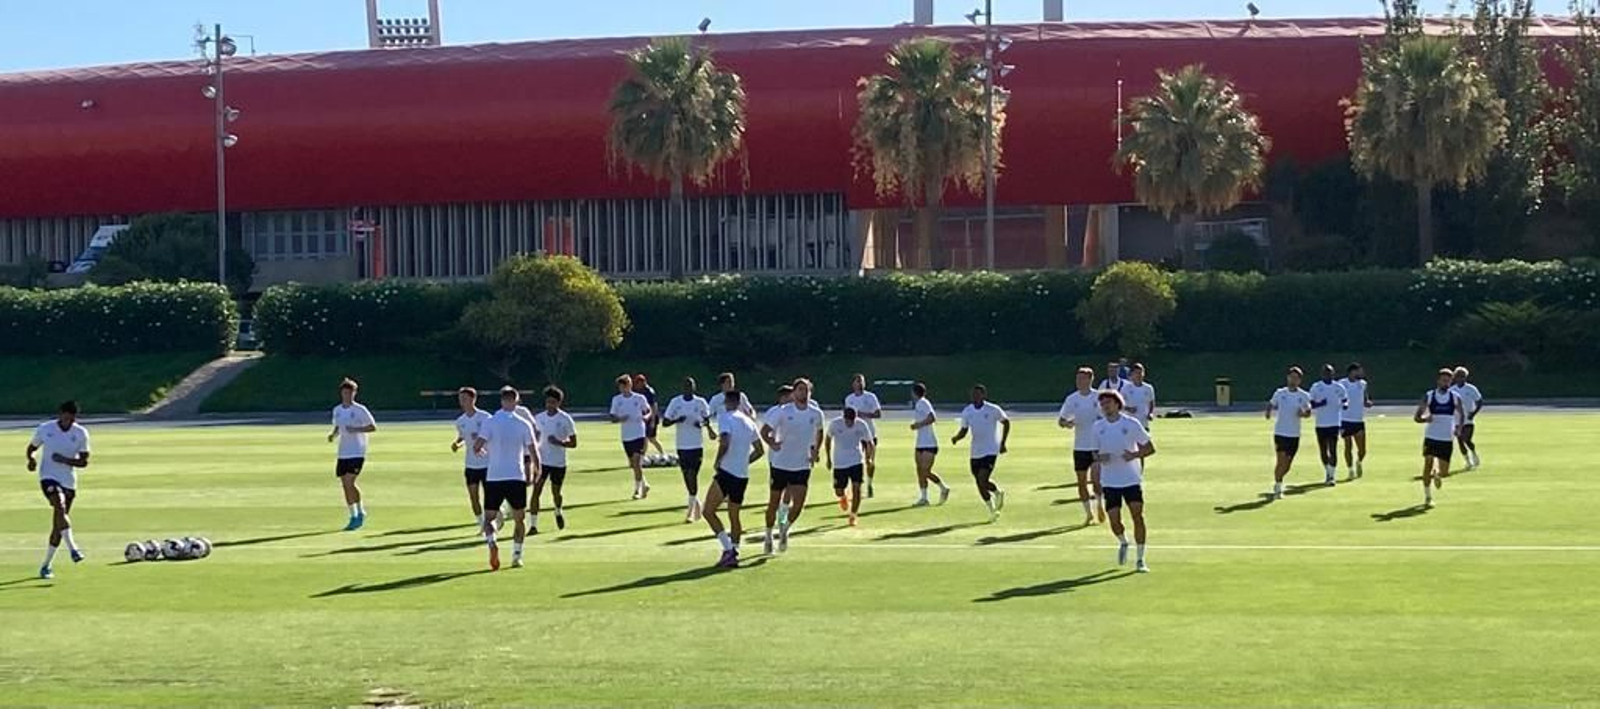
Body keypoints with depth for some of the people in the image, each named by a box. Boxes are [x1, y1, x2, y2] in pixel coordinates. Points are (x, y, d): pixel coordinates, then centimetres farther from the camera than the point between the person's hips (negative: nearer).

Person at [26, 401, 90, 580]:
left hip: (68, 481, 2)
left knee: (58, 524, 5)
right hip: (48, 477, -2)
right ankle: (72, 548, -39)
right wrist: (31, 459, -8)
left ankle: (46, 566, 16)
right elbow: (32, 447, 14)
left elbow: (84, 461, 0)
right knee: (60, 507, -30)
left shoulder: (81, 433, 0)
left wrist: (65, 460, -17)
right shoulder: (44, 429, -1)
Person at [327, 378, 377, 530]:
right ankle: (354, 516, 16)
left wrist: (356, 429, -19)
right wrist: (333, 435, -1)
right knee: (345, 485, 5)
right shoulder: (337, 410, 9)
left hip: (357, 453, -6)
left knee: (349, 483, -16)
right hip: (342, 453, 6)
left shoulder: (360, 410, -7)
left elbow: (373, 427, -5)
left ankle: (361, 512, 0)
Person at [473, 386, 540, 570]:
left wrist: (481, 449, 12)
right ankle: (517, 556, 12)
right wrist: (536, 472, 18)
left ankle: (491, 541, -21)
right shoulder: (523, 425, 0)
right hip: (517, 478, 1)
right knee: (520, 519, 16)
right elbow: (533, 453, 0)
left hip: (493, 479, 0)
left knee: (489, 518, 9)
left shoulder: (490, 422, -4)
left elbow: (477, 445, -12)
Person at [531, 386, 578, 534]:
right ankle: (533, 525, -8)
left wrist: (559, 442, -22)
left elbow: (573, 443, -5)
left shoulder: (566, 419, -8)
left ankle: (558, 513, 45)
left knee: (556, 493, 11)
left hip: (559, 462, -2)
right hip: (541, 461, 2)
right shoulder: (539, 418, 2)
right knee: (536, 491, -10)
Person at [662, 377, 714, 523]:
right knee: (687, 477, 10)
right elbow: (665, 422, 1)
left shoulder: (700, 402, -3)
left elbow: (707, 419, 11)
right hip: (682, 446, 3)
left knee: (692, 476, -10)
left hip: (697, 446, -3)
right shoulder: (676, 402, -1)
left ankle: (690, 511, -5)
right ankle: (696, 502, 32)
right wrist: (676, 420, -20)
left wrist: (702, 424, -12)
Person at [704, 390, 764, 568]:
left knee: (709, 511, -3)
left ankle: (728, 549, -11)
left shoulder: (725, 417, -8)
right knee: (734, 516, 16)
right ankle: (733, 552, 15)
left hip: (726, 472, -7)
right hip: (743, 475, 7)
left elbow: (725, 441, -24)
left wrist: (717, 460, -10)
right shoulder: (749, 422, 14)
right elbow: (759, 450, 19)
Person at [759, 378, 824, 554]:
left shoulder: (816, 413, 0)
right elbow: (764, 430, -4)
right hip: (780, 465, -2)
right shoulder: (783, 412, -8)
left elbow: (819, 432, 20)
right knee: (774, 503, 6)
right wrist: (771, 443, -24)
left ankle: (784, 529, 19)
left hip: (802, 466, 2)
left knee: (798, 505, -10)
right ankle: (768, 537, 26)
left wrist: (816, 450, 5)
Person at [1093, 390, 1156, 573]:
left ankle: (1140, 560, -1)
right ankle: (1123, 543, 32)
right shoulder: (1098, 427, 4)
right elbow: (1095, 453, 12)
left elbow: (1150, 448, 0)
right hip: (1110, 481, 2)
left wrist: (1135, 454, -19)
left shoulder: (1131, 424, -4)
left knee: (1137, 516, -10)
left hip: (1132, 479, -2)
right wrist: (1099, 458, -12)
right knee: (1114, 520, -2)